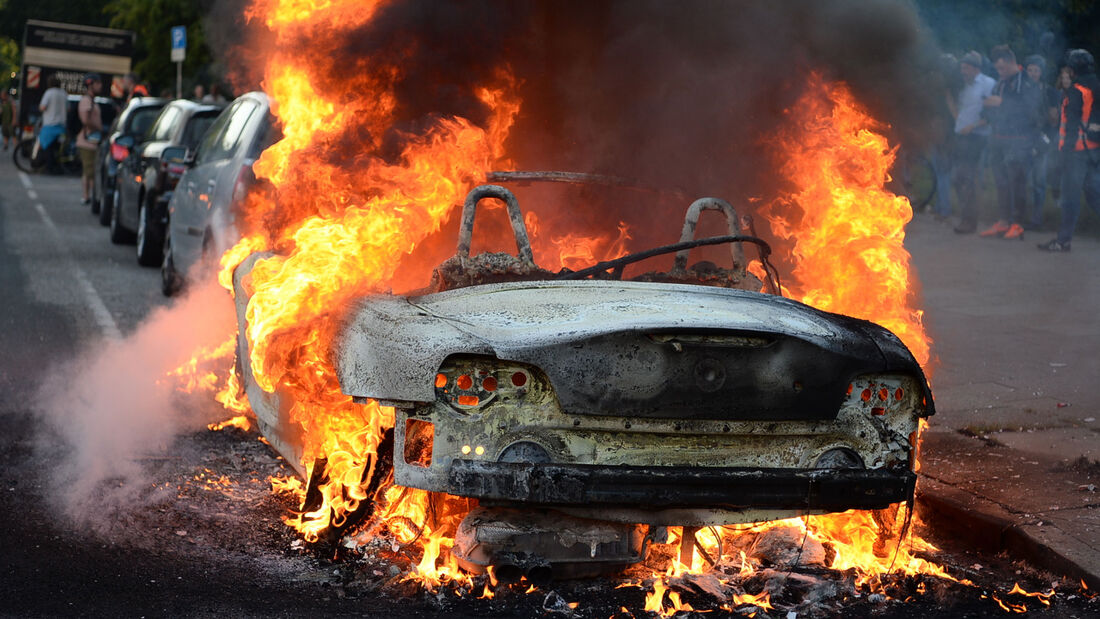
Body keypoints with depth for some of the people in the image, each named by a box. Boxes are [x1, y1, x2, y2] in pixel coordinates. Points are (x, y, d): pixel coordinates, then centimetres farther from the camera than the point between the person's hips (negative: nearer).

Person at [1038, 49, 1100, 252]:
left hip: (1077, 150, -8)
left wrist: (1066, 148, -12)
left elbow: (1073, 123, -15)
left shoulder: (1076, 92, -12)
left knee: (1070, 195, -3)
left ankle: (1064, 239, 2)